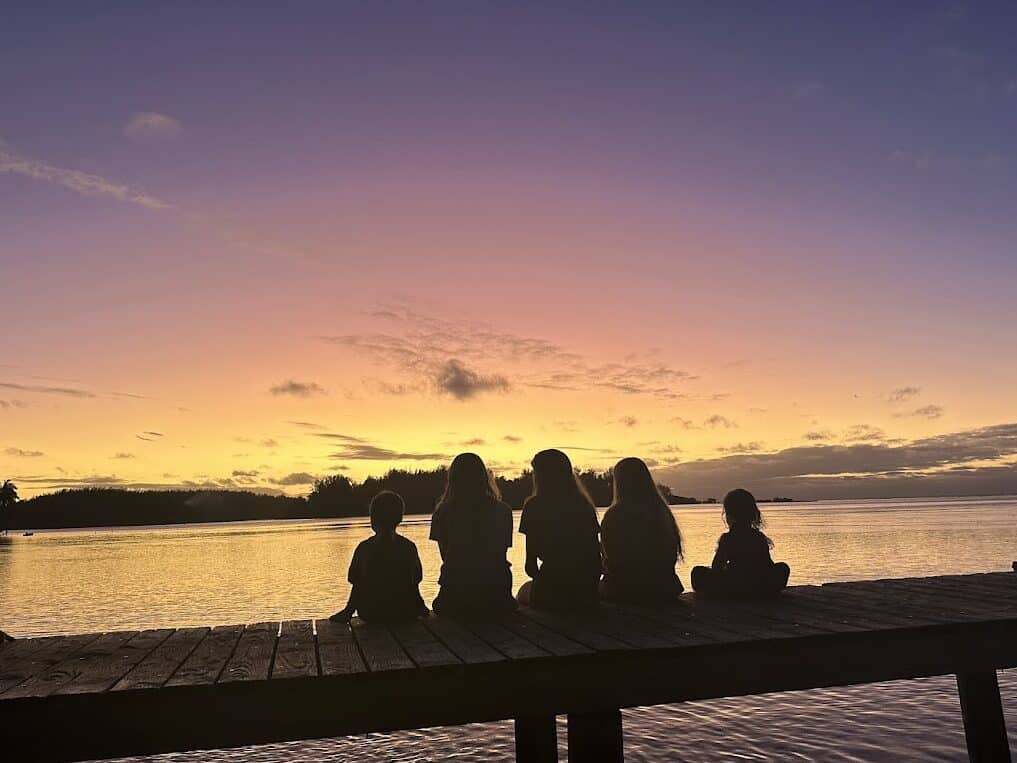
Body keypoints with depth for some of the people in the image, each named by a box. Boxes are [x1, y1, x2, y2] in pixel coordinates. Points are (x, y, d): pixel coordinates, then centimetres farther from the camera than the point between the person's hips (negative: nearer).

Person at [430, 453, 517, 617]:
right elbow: (501, 555, 6)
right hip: (496, 598, 1)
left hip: (455, 599, 0)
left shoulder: (443, 512, -4)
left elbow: (446, 557, 3)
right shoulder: (502, 511, -2)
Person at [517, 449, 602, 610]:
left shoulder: (534, 506, -6)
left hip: (550, 596, -5)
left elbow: (530, 564, -5)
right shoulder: (585, 505, 7)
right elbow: (597, 556, 9)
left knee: (525, 590, 29)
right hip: (587, 594, 5)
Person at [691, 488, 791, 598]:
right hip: (762, 589, 3)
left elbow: (716, 567, -1)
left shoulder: (727, 538, -3)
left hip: (733, 589, -3)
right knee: (783, 568, 32)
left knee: (697, 572, 15)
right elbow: (769, 565, 15)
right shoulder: (760, 537, 8)